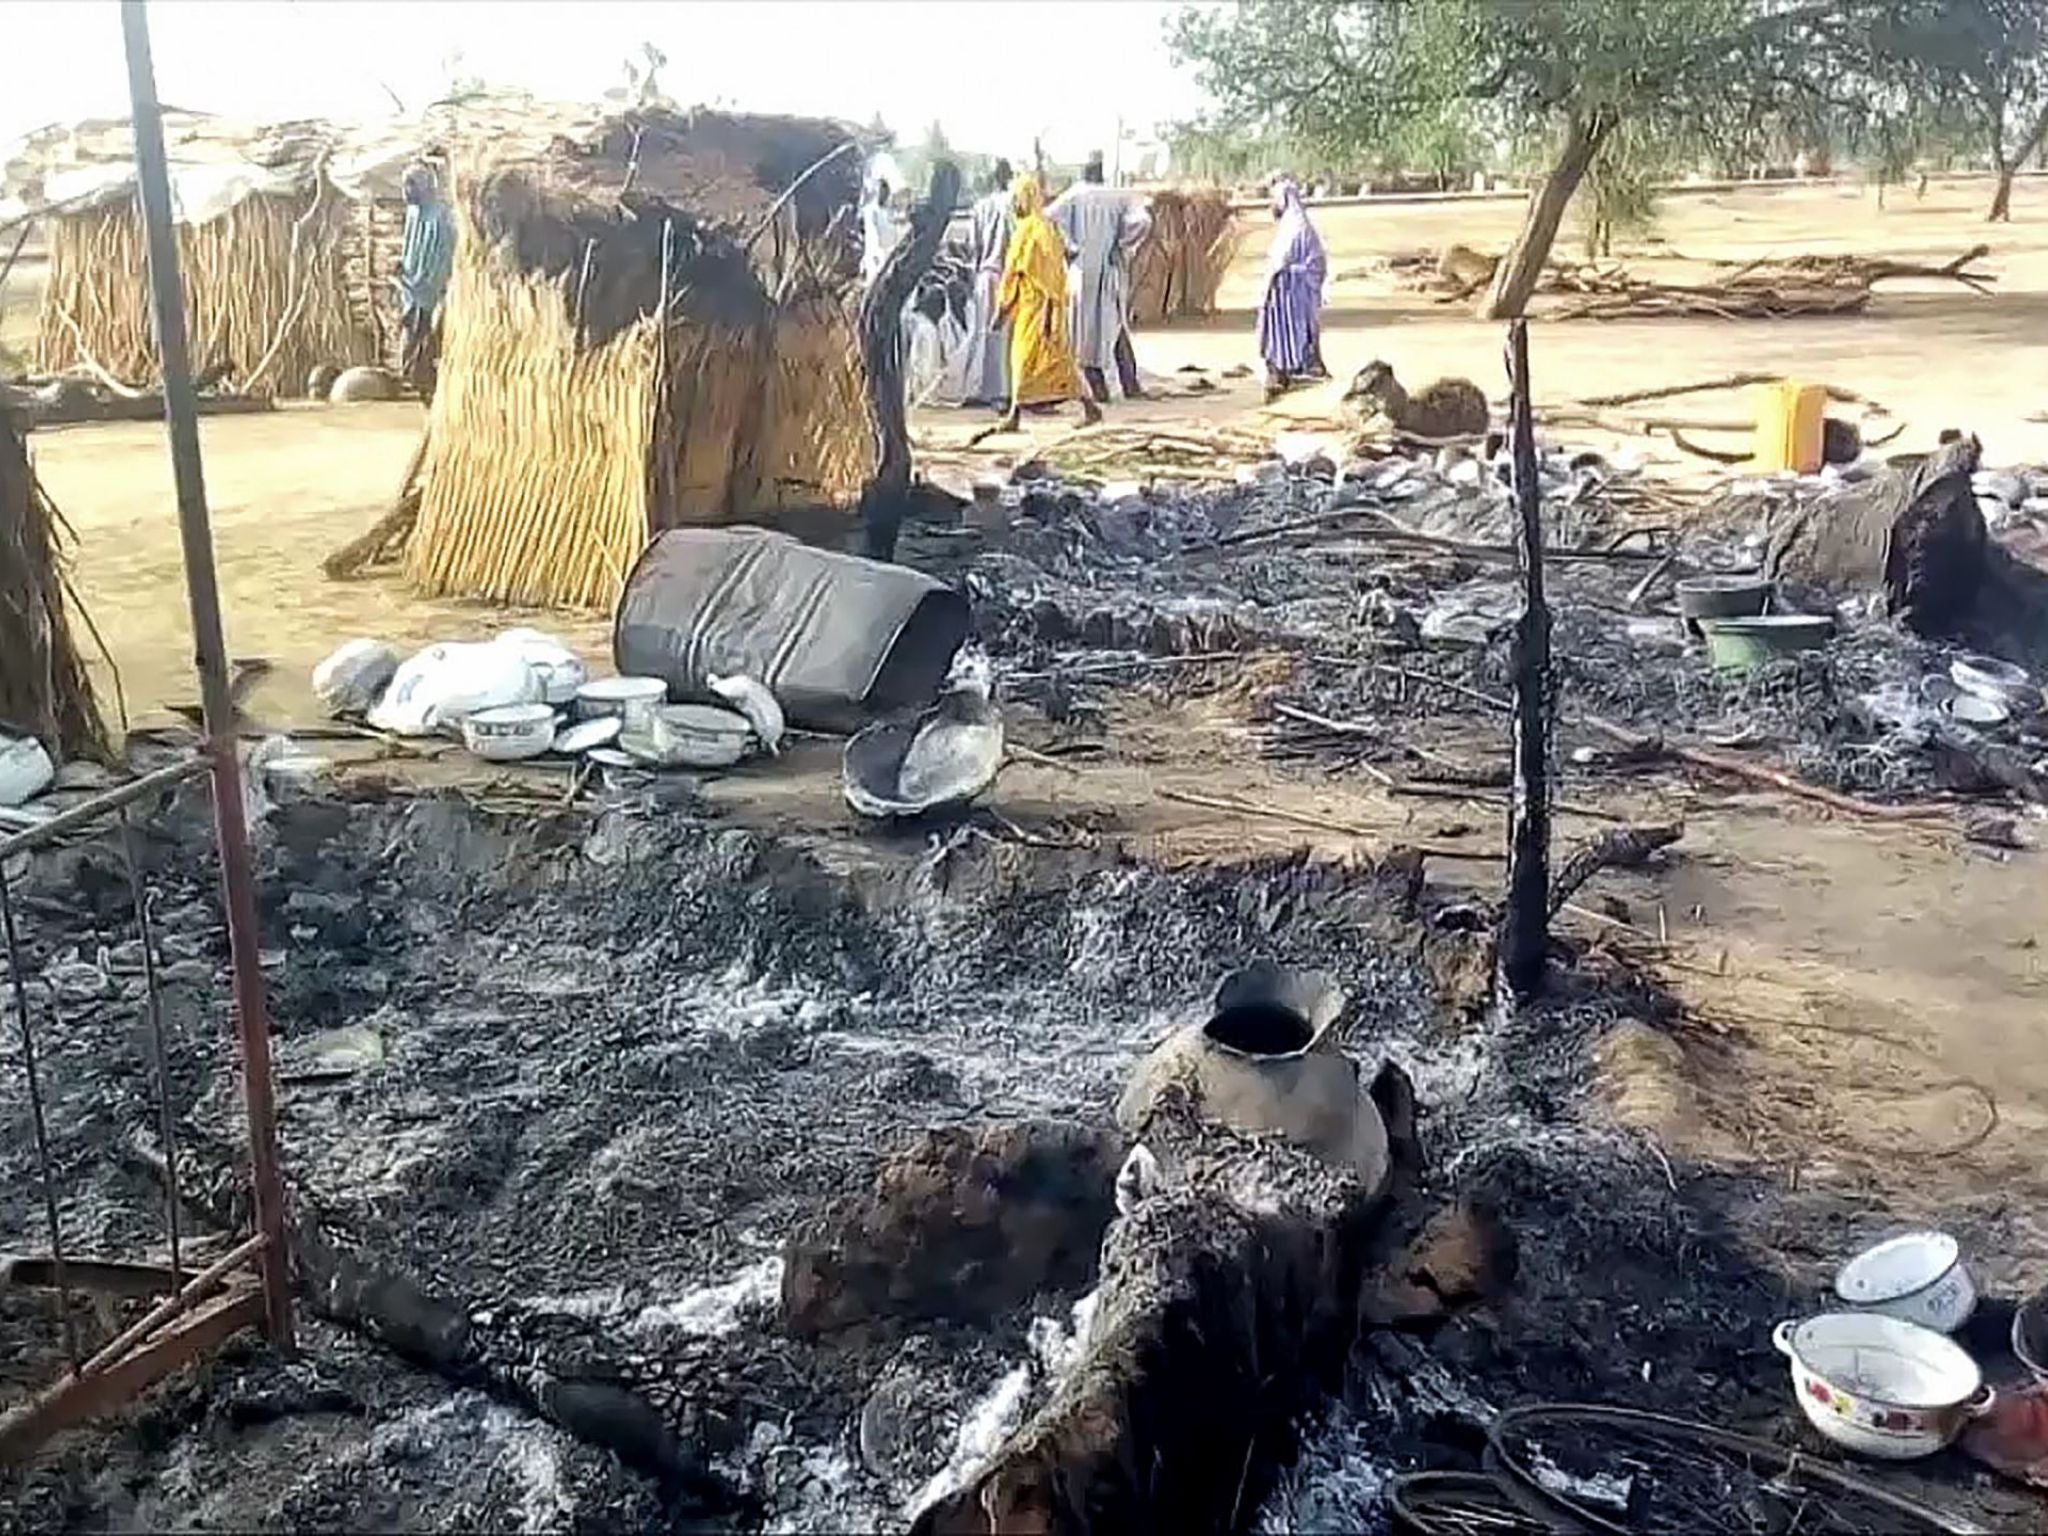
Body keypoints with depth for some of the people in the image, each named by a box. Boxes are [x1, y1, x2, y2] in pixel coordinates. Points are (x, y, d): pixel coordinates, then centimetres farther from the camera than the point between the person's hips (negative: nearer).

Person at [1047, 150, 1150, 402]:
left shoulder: (1074, 196, -3)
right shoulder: (1119, 197, 0)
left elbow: (1052, 217, -18)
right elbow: (1143, 220, -14)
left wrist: (1068, 245, -9)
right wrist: (1123, 247, -5)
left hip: (1083, 270, -2)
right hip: (1113, 271, 2)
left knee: (1087, 327, 7)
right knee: (1118, 328, 14)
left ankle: (1098, 386, 5)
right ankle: (1130, 384, 11)